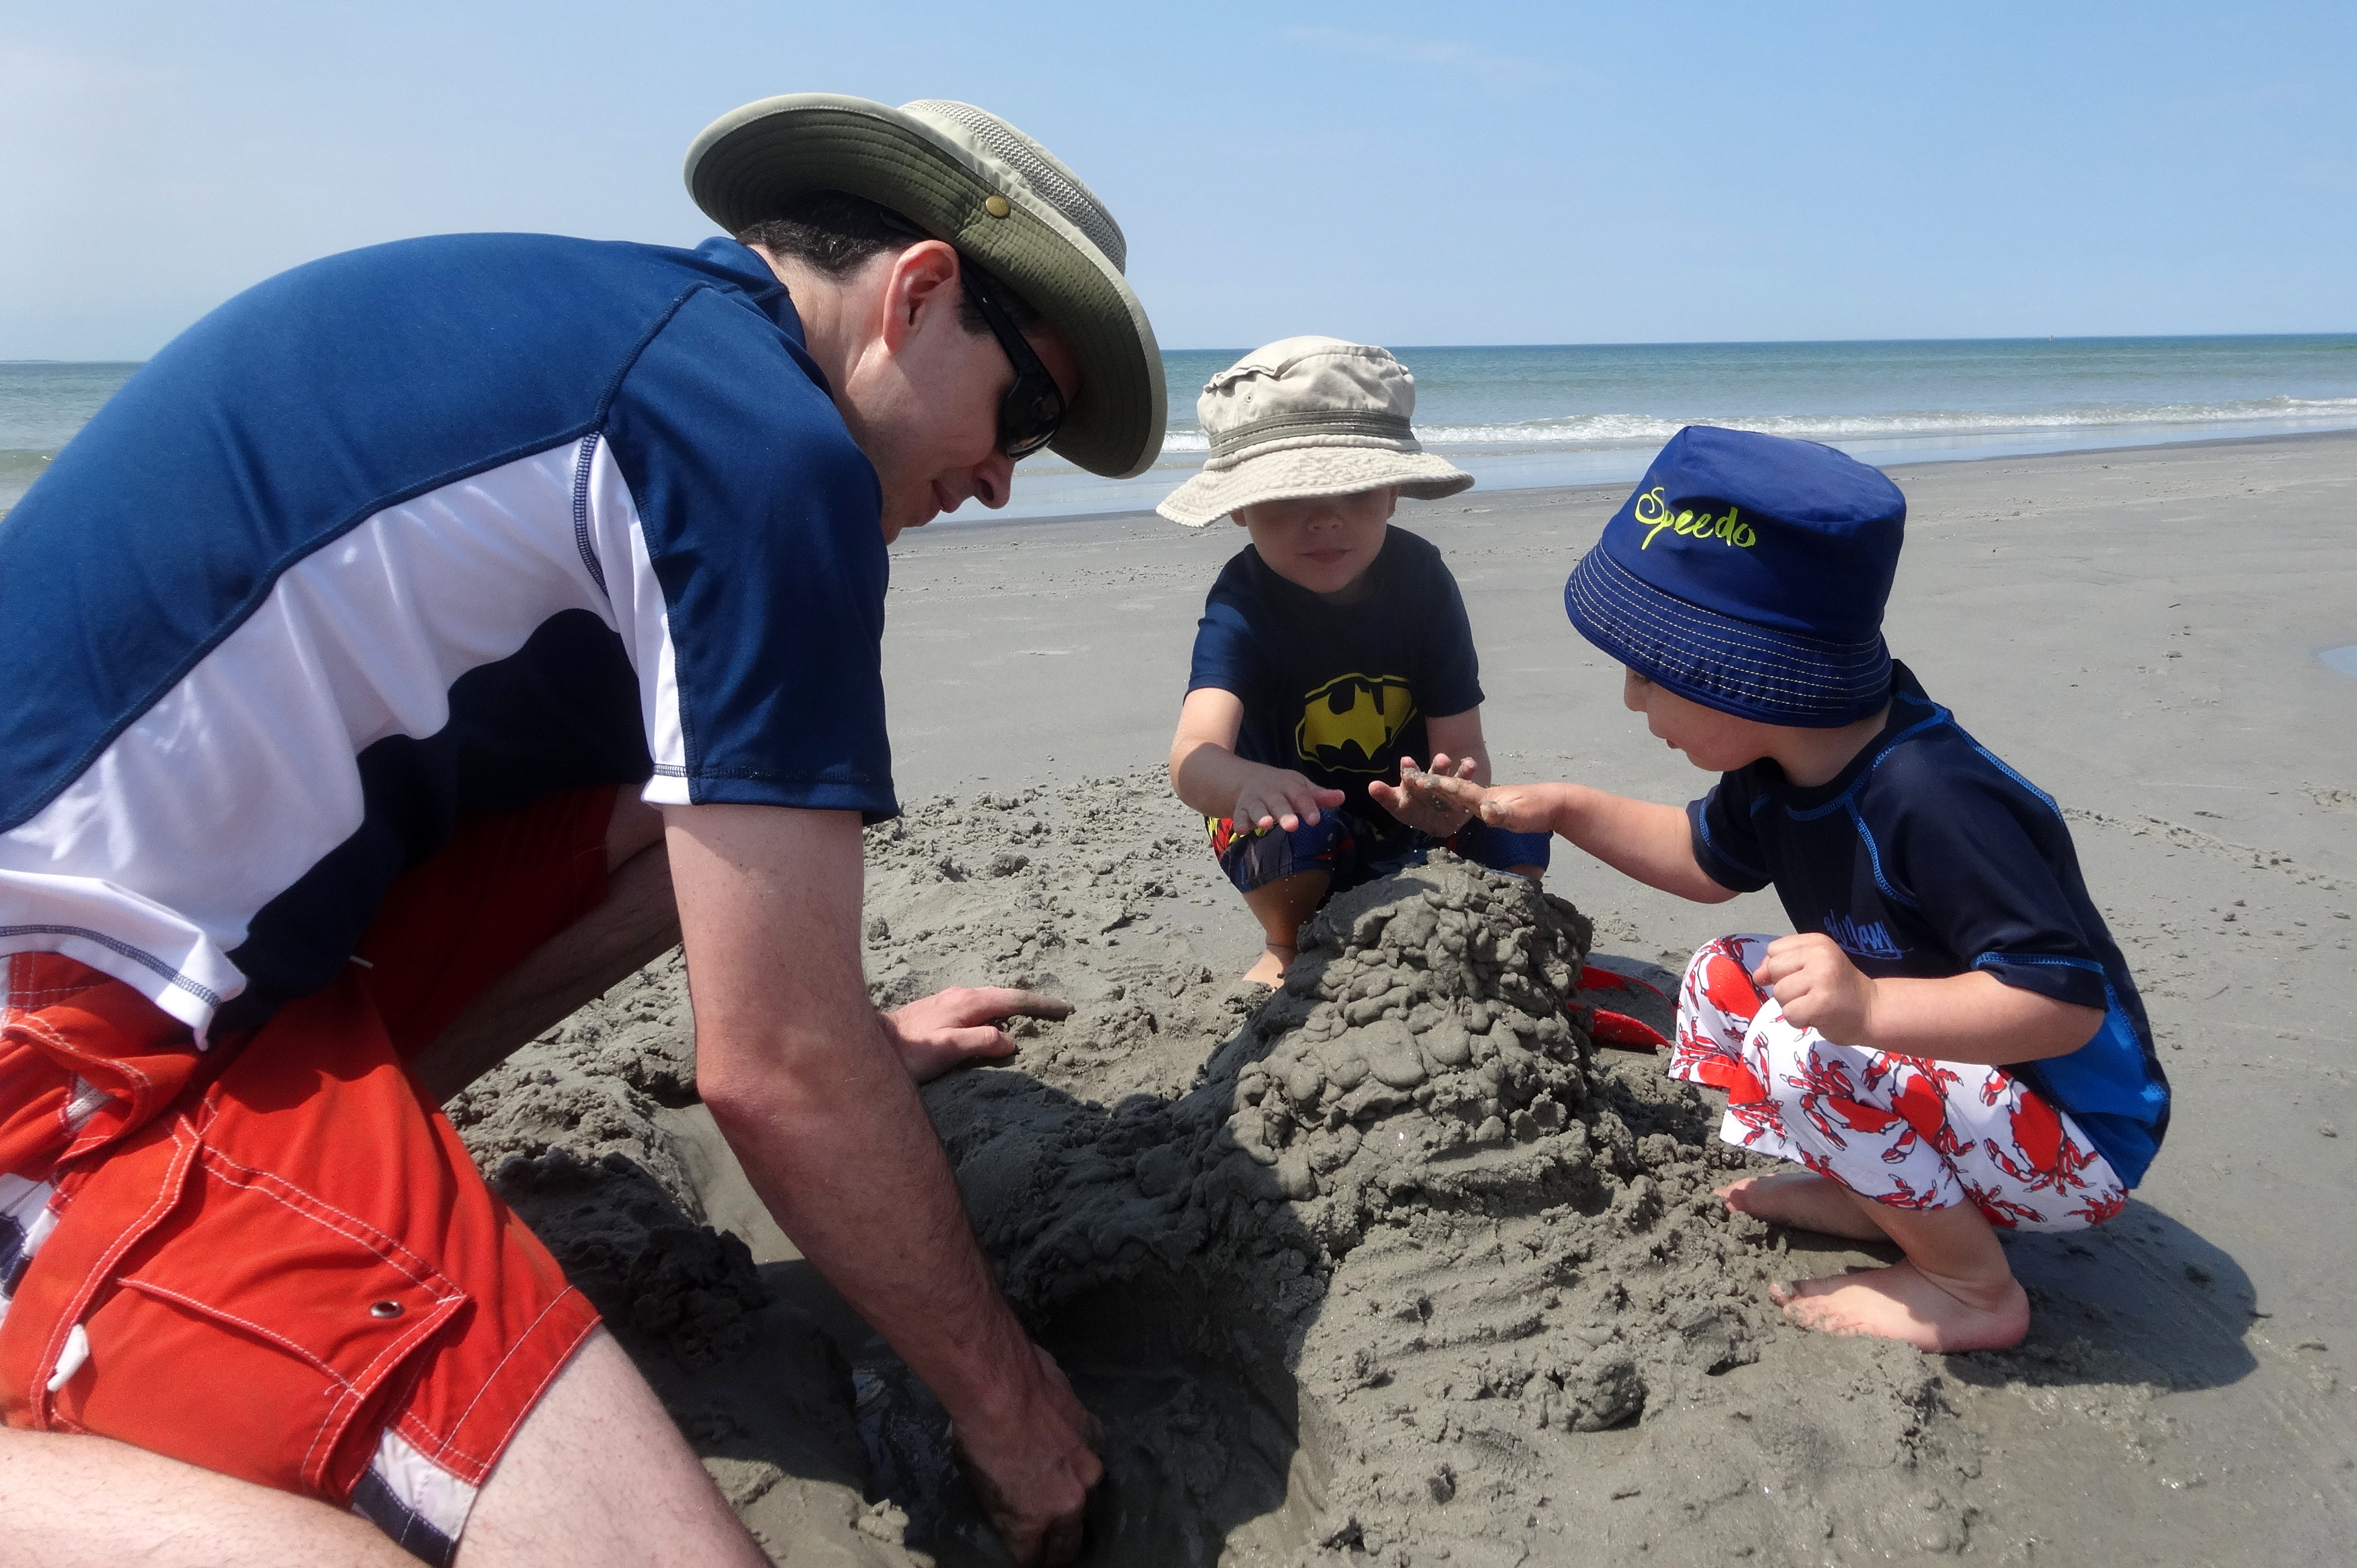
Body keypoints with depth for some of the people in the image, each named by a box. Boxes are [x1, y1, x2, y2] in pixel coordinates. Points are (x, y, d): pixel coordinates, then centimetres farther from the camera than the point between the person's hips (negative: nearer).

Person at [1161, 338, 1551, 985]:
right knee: (1287, 832, -35)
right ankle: (1289, 945, 0)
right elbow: (1194, 756, -45)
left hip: (1403, 807, 3)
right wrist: (1250, 785, -71)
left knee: (1517, 845, -22)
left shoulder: (1422, 580, -18)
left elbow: (1464, 748, -19)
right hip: (1295, 811, -2)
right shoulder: (1242, 607, -26)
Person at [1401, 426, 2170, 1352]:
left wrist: (1870, 1006, -47)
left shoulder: (1933, 801, -33)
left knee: (1801, 1045, -29)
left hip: (2081, 1147, -9)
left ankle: (1972, 1287, -7)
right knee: (1725, 981, 8)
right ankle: (1898, 1199, 6)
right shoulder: (1783, 771, -5)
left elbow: (2067, 999, -35)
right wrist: (1564, 808, 7)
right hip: (1937, 1072, 9)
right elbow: (1709, 860, 15)